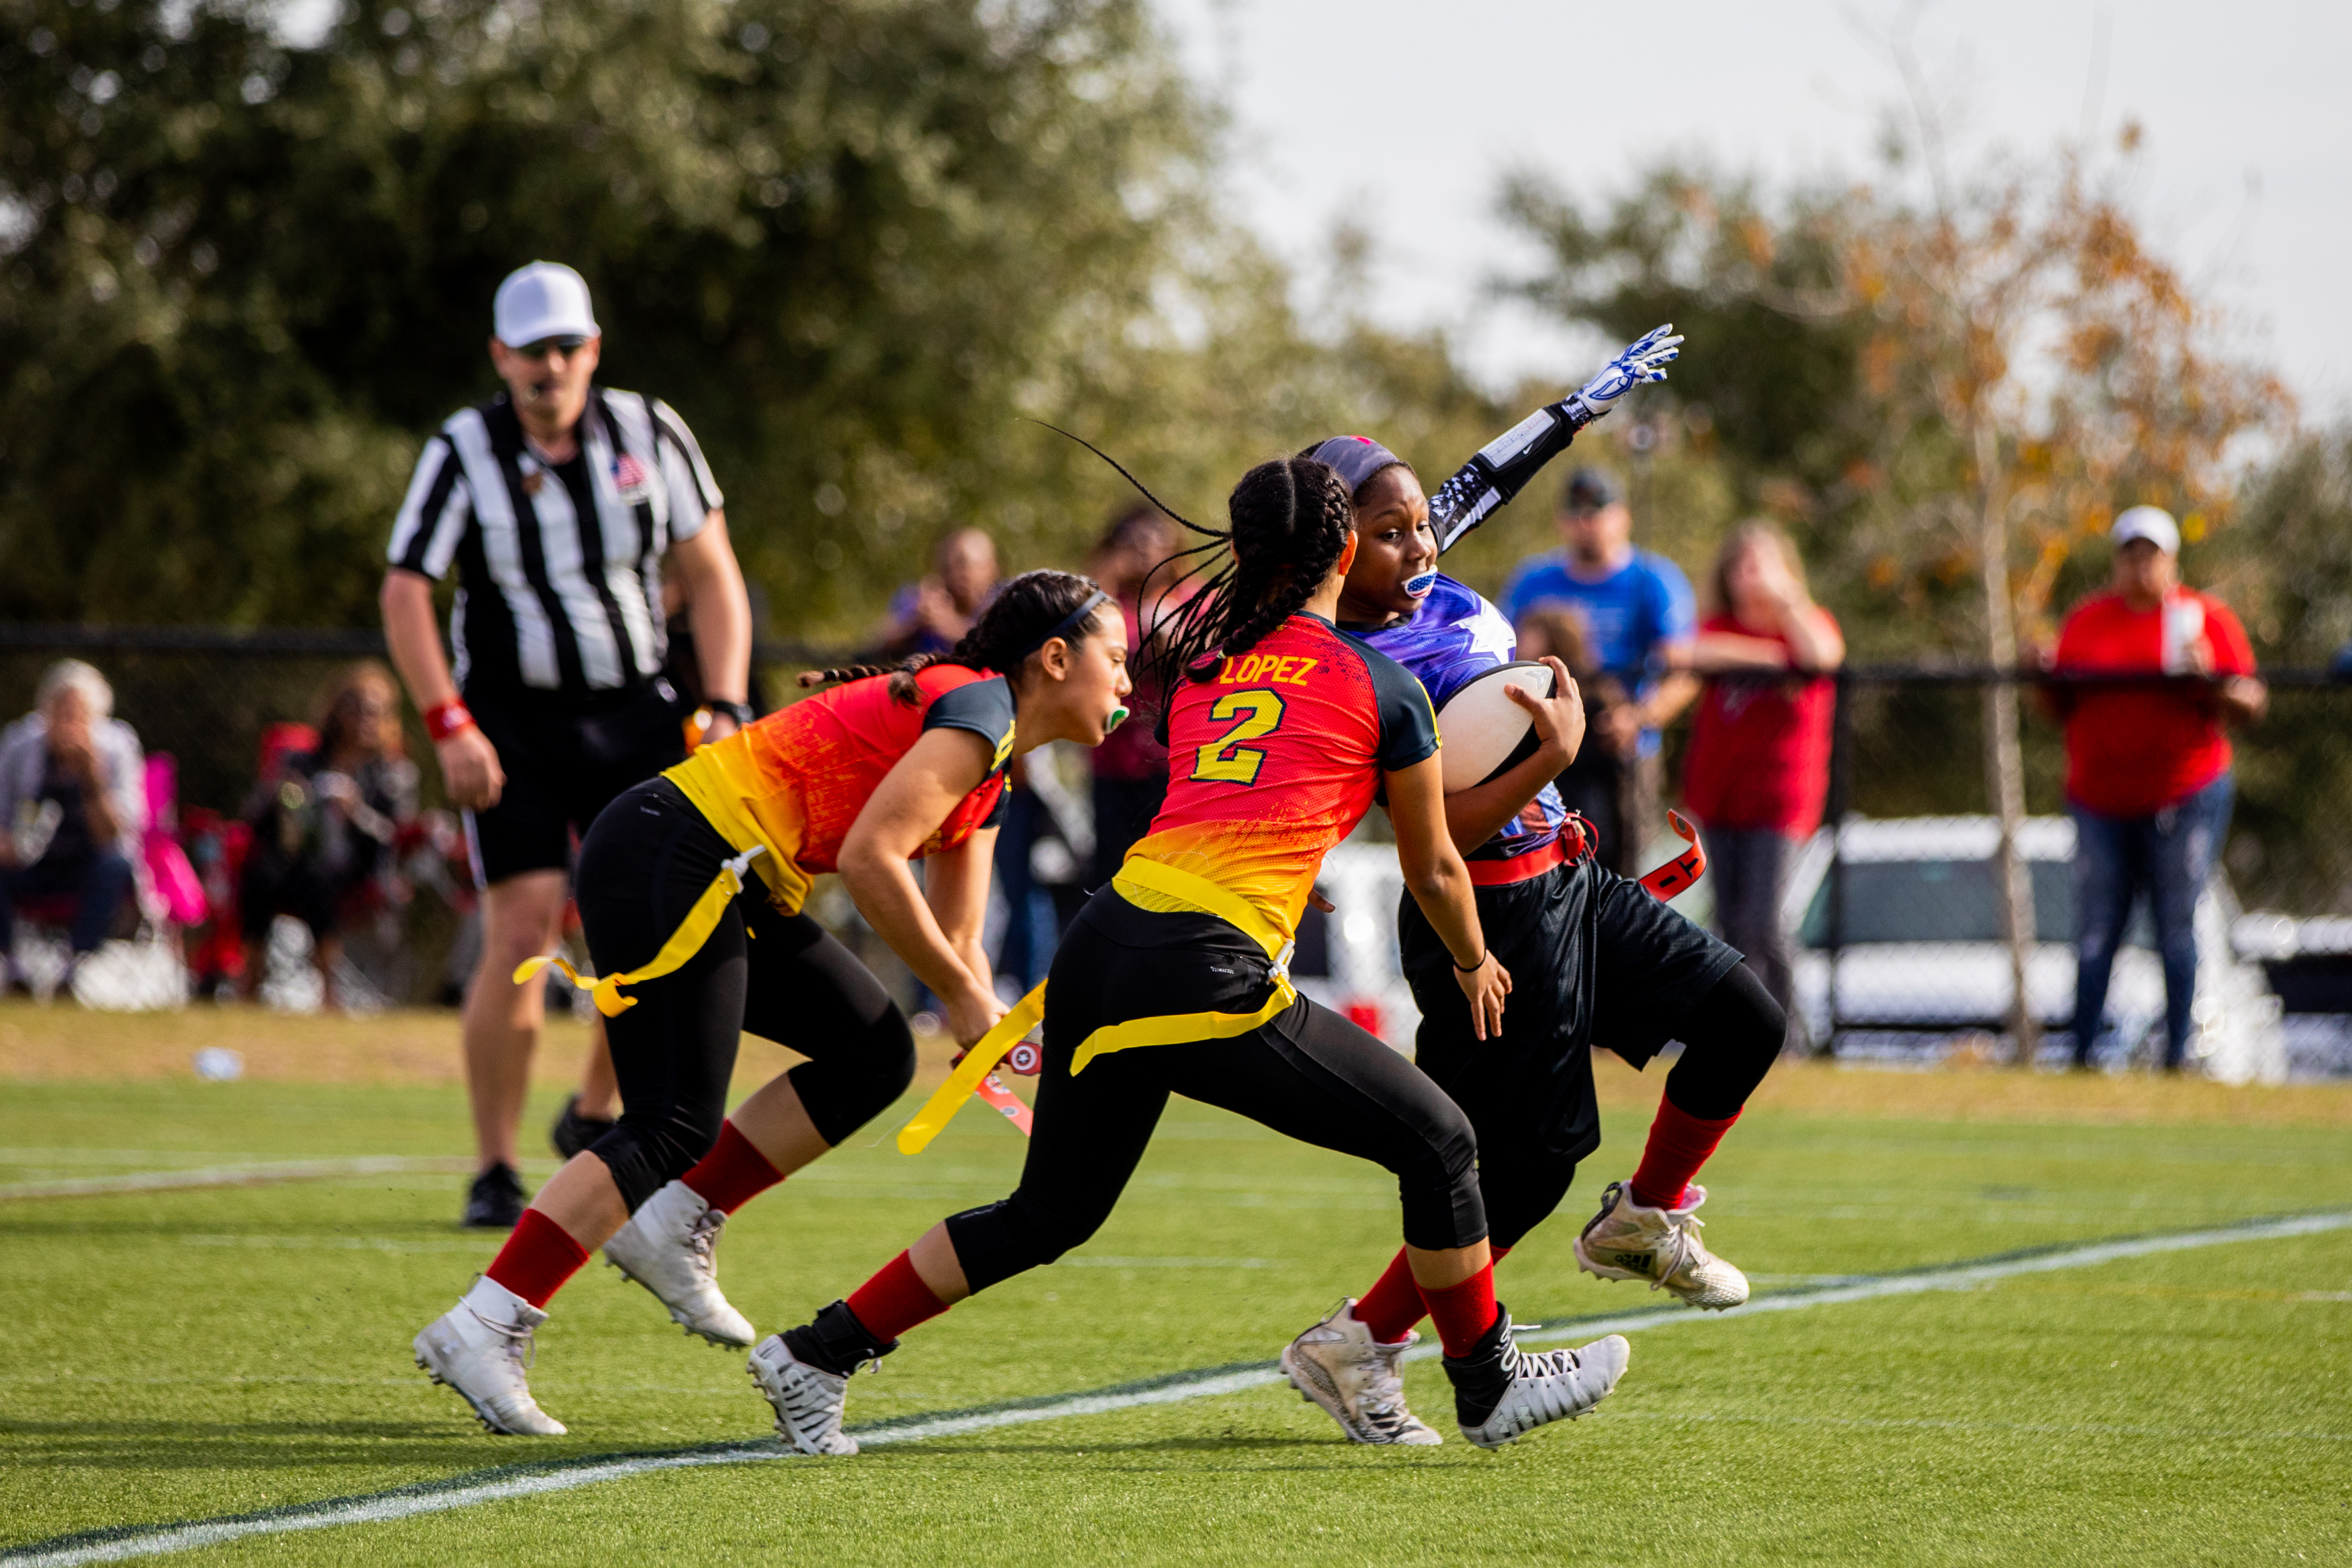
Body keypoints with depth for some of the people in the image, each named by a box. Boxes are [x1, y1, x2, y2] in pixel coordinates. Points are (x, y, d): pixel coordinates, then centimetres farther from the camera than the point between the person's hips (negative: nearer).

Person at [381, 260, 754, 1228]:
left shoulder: (650, 435, -1)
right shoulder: (464, 452, -7)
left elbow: (710, 575, 6)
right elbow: (404, 594, -7)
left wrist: (723, 708, -5)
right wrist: (450, 727, -17)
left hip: (633, 712, 2)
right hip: (512, 721, -2)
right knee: (521, 934, -12)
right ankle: (494, 1170, -2)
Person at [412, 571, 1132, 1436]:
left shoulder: (988, 781, 20)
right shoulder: (980, 707, -11)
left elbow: (954, 941, 23)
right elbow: (868, 858, -20)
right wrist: (963, 995, -12)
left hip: (736, 887, 10)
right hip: (665, 860, -10)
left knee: (875, 1054, 9)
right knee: (672, 1129, -13)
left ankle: (674, 1230, 9)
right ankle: (481, 1331, -15)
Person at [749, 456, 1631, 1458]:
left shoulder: (1201, 648, 19)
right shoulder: (1383, 688, 6)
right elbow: (1433, 870, 20)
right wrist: (1474, 964, 38)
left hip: (1100, 951, 6)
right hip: (1207, 979, -6)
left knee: (1048, 1216, 23)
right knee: (1436, 1144, 10)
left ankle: (817, 1354, 24)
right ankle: (1489, 1387, 20)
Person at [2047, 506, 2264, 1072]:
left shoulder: (2207, 618, 2)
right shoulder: (2086, 621, 10)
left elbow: (2252, 705, -3)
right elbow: (2062, 706, 13)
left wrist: (2208, 681, -21)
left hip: (2185, 797, -2)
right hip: (2101, 802, 2)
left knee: (2177, 929, -2)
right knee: (2095, 932, 0)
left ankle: (2177, 1056, 0)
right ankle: (2081, 1055, 3)